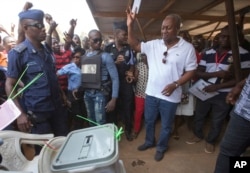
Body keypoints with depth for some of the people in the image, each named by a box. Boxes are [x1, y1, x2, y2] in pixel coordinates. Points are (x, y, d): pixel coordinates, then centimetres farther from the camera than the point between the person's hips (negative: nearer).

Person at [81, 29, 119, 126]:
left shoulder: (105, 56, -7)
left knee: (100, 123, 0)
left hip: (100, 93, -5)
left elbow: (115, 78, -11)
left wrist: (113, 99, -15)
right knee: (91, 121, 19)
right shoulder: (84, 57, 9)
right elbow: (82, 75, 13)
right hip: (86, 93, 5)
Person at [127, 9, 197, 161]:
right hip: (151, 92, 3)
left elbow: (191, 71, -7)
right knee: (149, 121, 21)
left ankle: (161, 147, 41)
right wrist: (130, 25, -15)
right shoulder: (154, 44, -1)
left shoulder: (187, 48, -9)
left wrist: (175, 84, -20)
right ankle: (149, 141, 47)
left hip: (170, 96, -3)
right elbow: (135, 45, -3)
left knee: (166, 126, 16)